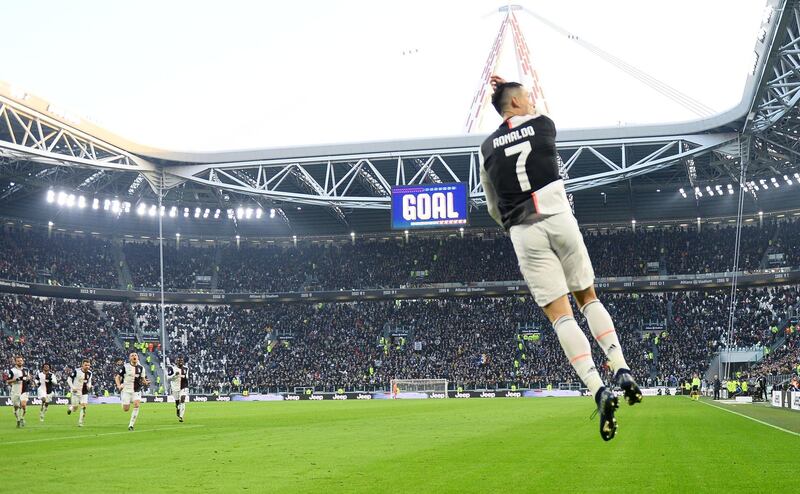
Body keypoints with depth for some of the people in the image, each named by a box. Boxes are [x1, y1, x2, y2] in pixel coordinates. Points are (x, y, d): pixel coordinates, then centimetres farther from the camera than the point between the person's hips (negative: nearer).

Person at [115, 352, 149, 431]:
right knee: (126, 409, -3)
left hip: (137, 390, 2)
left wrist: (146, 382, -10)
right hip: (126, 390, -2)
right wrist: (119, 386, -19)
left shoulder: (141, 368, 4)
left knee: (136, 405, -20)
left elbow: (143, 379, 13)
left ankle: (131, 425, -10)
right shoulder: (125, 367, -6)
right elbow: (117, 377, -2)